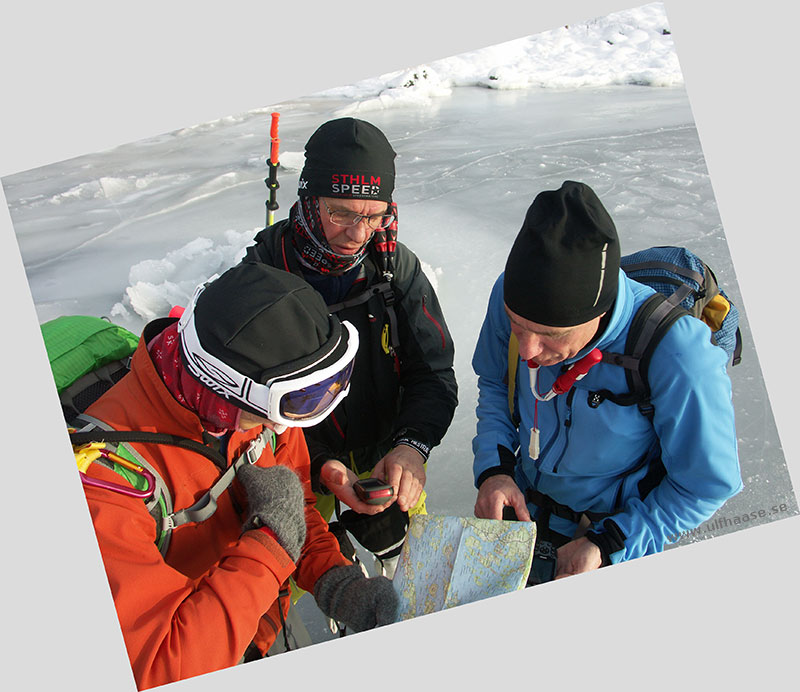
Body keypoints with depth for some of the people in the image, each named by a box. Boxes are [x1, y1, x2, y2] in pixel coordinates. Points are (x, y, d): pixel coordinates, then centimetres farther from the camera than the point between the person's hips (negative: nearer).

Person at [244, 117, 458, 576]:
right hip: (297, 466, -2)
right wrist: (321, 468, -31)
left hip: (385, 454, 2)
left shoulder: (396, 265, -13)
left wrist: (412, 445, -29)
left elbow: (433, 371, -10)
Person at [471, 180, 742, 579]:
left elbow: (707, 484, -20)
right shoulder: (511, 296, -23)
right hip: (519, 506, 4)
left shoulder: (678, 356, -36)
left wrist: (608, 545, -23)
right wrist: (493, 468, -16)